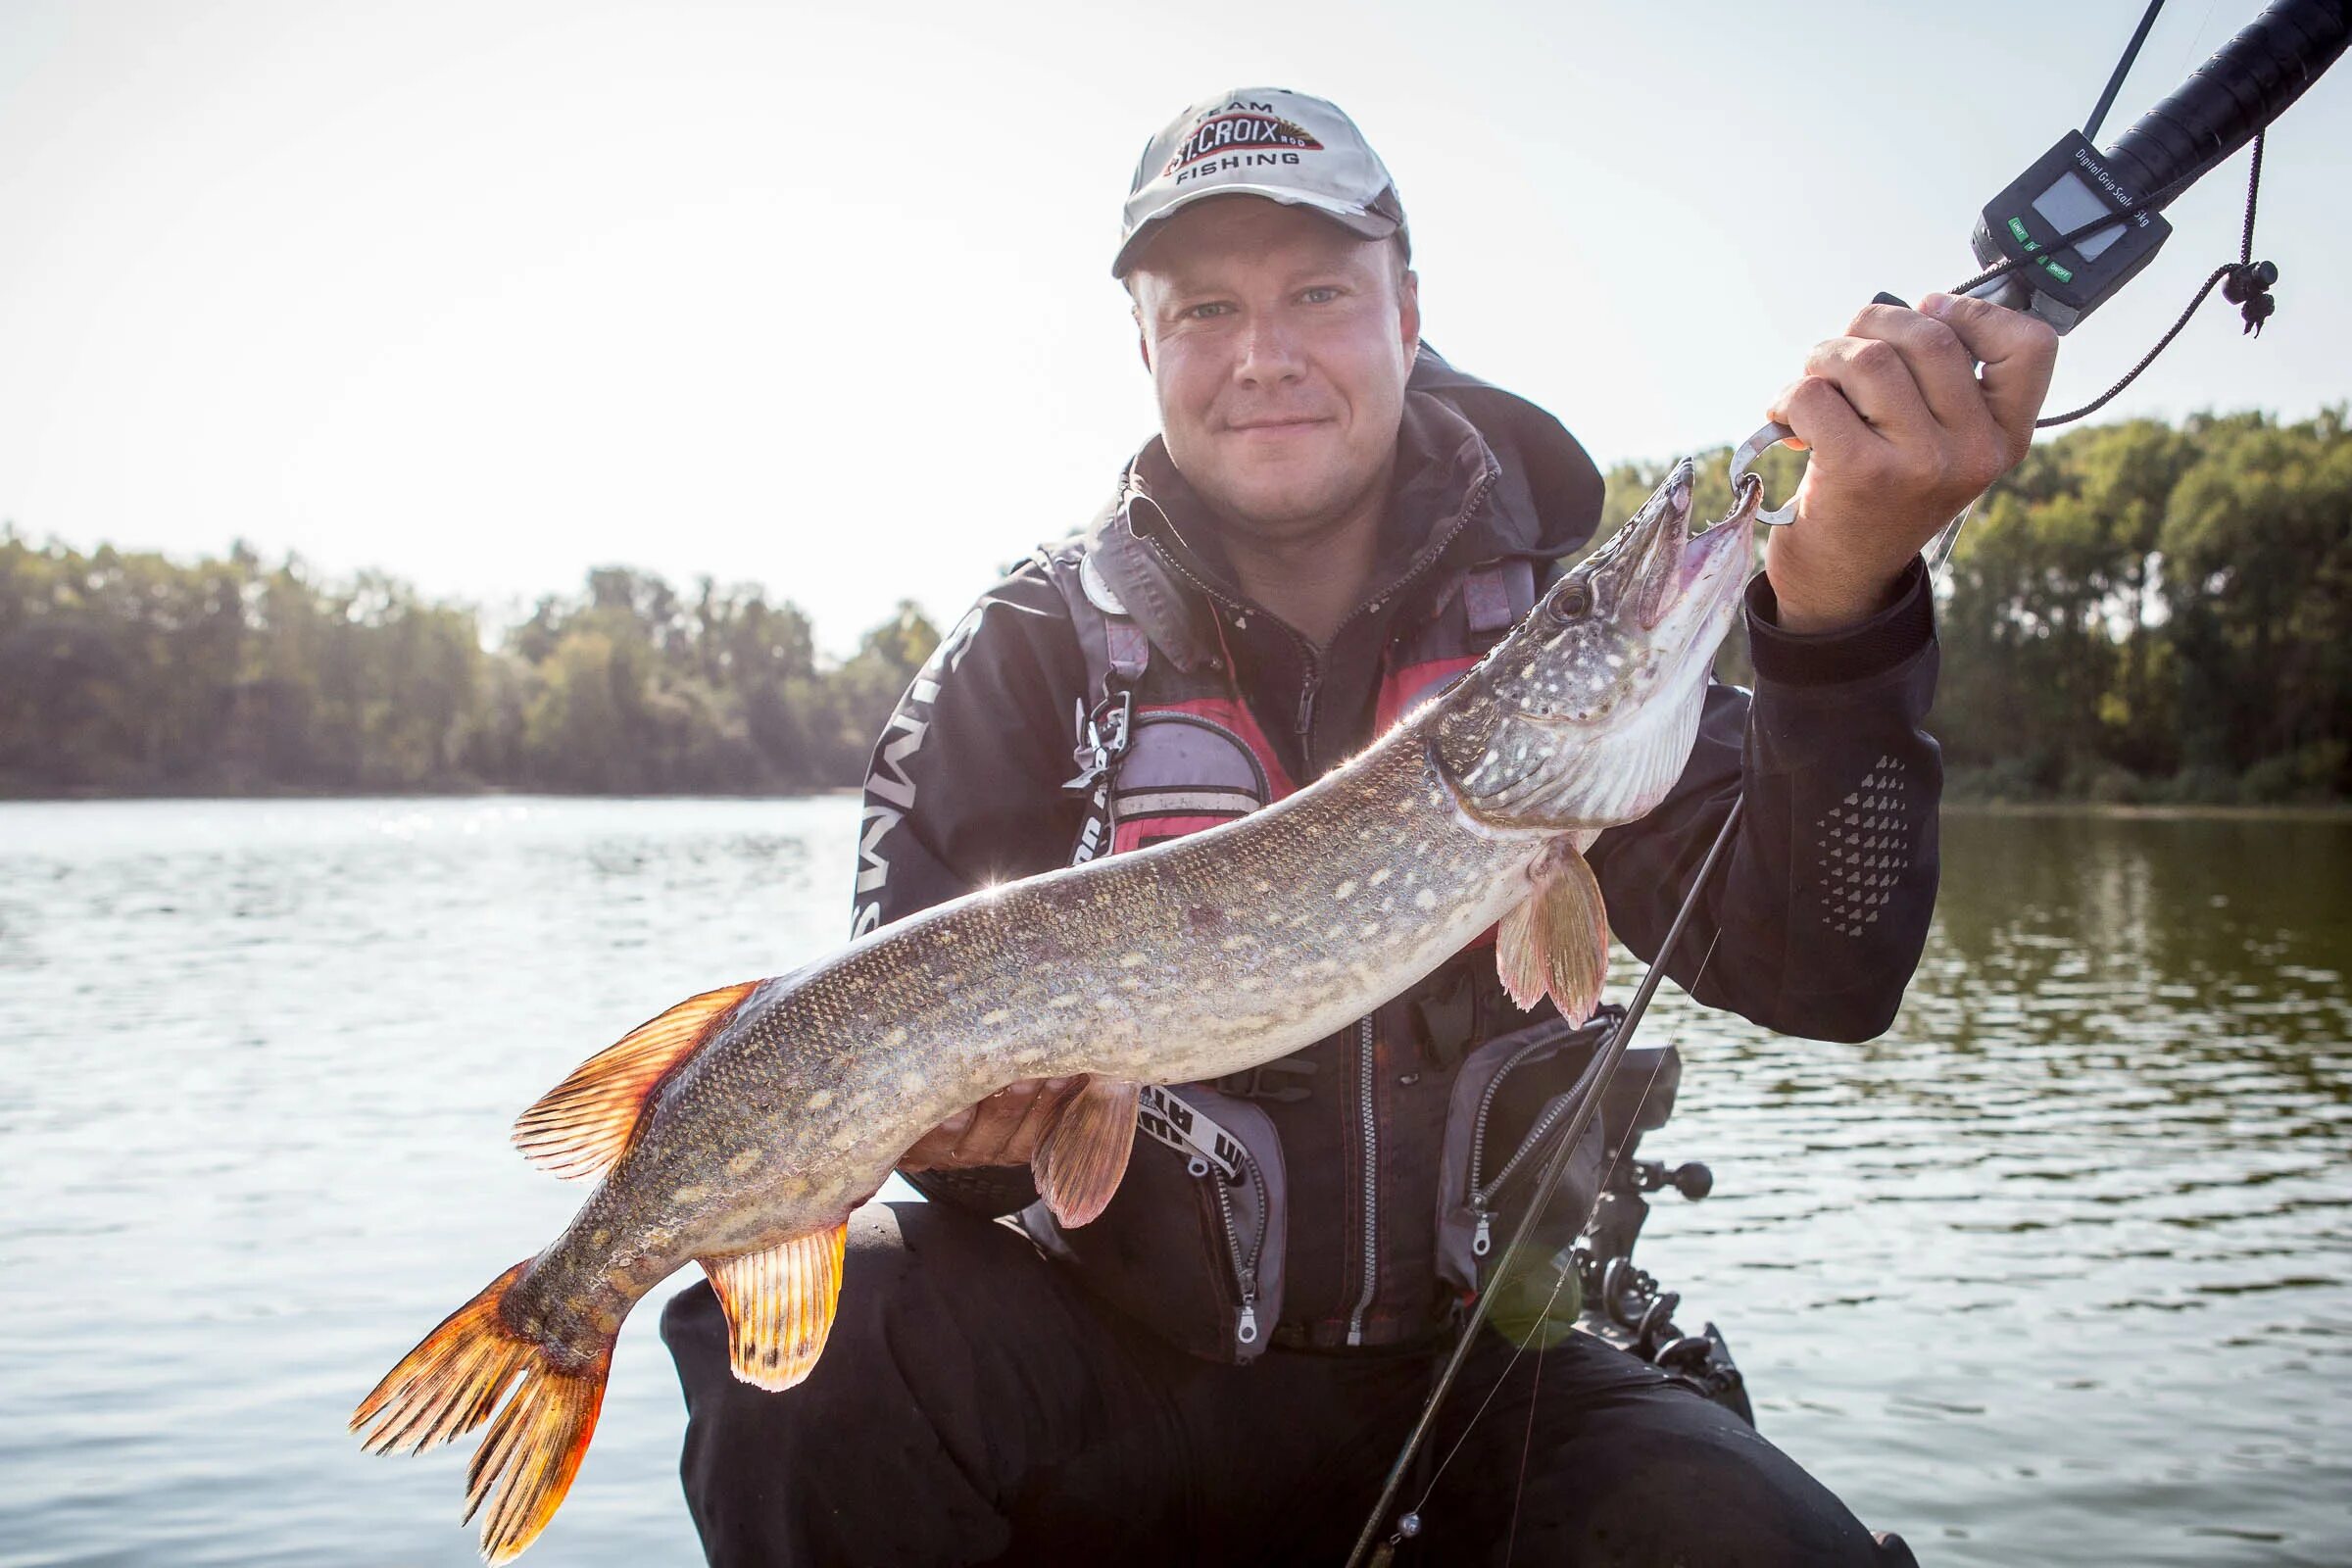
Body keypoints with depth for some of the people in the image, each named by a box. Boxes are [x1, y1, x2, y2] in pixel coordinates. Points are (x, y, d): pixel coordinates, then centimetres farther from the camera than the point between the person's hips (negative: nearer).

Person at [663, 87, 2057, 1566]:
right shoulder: (1029, 652, -3)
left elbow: (1822, 971, -15)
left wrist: (1840, 590, -31)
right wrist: (964, 1118, -30)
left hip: (1472, 1369, 1)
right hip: (1122, 1356, 0)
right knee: (814, 1359, -29)